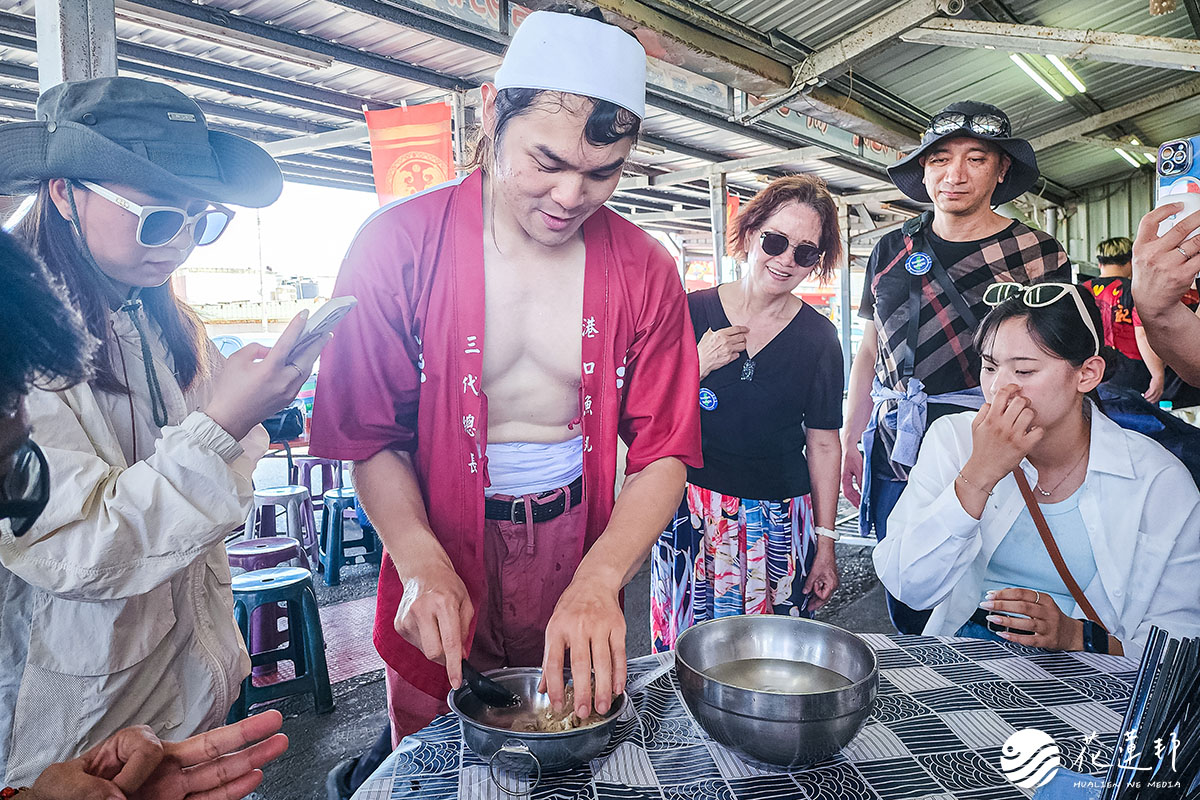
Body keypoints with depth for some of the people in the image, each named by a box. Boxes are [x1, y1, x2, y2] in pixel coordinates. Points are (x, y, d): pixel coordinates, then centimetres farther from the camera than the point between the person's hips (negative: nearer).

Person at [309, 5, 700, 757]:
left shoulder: (644, 271, -7)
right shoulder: (398, 243, -13)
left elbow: (665, 453, -8)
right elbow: (373, 435, -7)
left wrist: (598, 582, -23)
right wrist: (419, 559, -23)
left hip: (582, 549, 2)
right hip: (442, 560, -1)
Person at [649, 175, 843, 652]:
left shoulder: (818, 338, 1)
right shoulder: (693, 312, -2)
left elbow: (823, 444, 4)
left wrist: (825, 543, 3)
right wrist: (699, 366, -15)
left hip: (780, 521, 1)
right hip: (692, 511, 0)